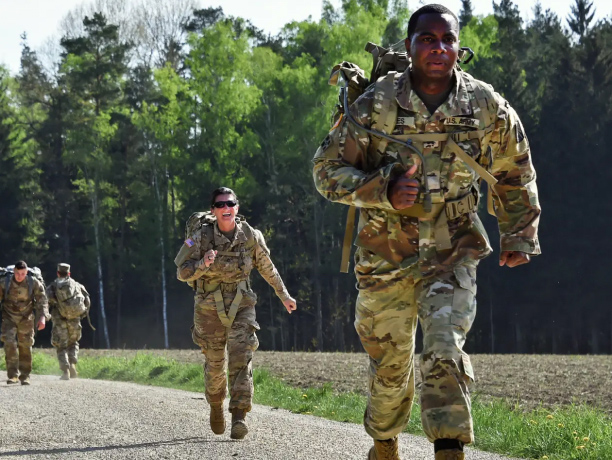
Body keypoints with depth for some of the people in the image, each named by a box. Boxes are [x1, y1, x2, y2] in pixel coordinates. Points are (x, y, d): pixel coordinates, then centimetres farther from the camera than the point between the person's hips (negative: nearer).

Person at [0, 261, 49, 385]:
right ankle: (12, 375, -13)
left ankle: (25, 376, 14)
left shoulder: (33, 283, -10)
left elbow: (42, 301, -7)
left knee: (25, 347, 3)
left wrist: (43, 317, -21)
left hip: (26, 319, 1)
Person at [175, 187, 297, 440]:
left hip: (241, 305, 0)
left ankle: (239, 416, -20)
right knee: (214, 363, 12)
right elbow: (182, 272, -11)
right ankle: (216, 406, 39)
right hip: (210, 308, 0)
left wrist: (284, 296, 19)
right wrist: (203, 264, -31)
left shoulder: (251, 236, -7)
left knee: (241, 358, -16)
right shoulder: (202, 237, -12)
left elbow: (268, 269, 8)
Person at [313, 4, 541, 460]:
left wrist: (520, 236, 11)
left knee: (445, 350, -22)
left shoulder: (487, 108, -6)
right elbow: (327, 168, -7)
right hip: (386, 257, 0)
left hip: (453, 256, 0)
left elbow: (515, 175, 11)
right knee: (390, 363, 13)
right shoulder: (376, 105, -11)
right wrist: (383, 191, -22)